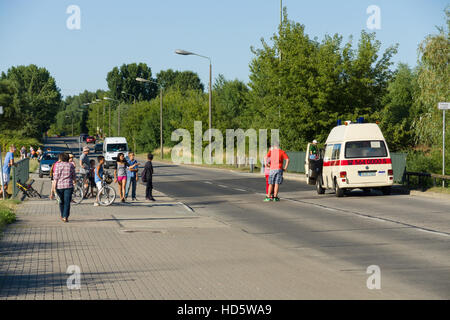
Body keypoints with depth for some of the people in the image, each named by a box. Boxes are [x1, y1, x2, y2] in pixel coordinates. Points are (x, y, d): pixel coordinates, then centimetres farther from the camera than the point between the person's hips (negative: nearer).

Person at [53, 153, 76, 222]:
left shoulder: (58, 165, 0)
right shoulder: (71, 165, 2)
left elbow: (56, 177, -6)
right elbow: (74, 176, 12)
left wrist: (54, 186, -5)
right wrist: (74, 181, 33)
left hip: (59, 185, 1)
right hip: (68, 185, -1)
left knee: (61, 201, 18)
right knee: (67, 202, -2)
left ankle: (62, 216, 27)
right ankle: (65, 217, -13)